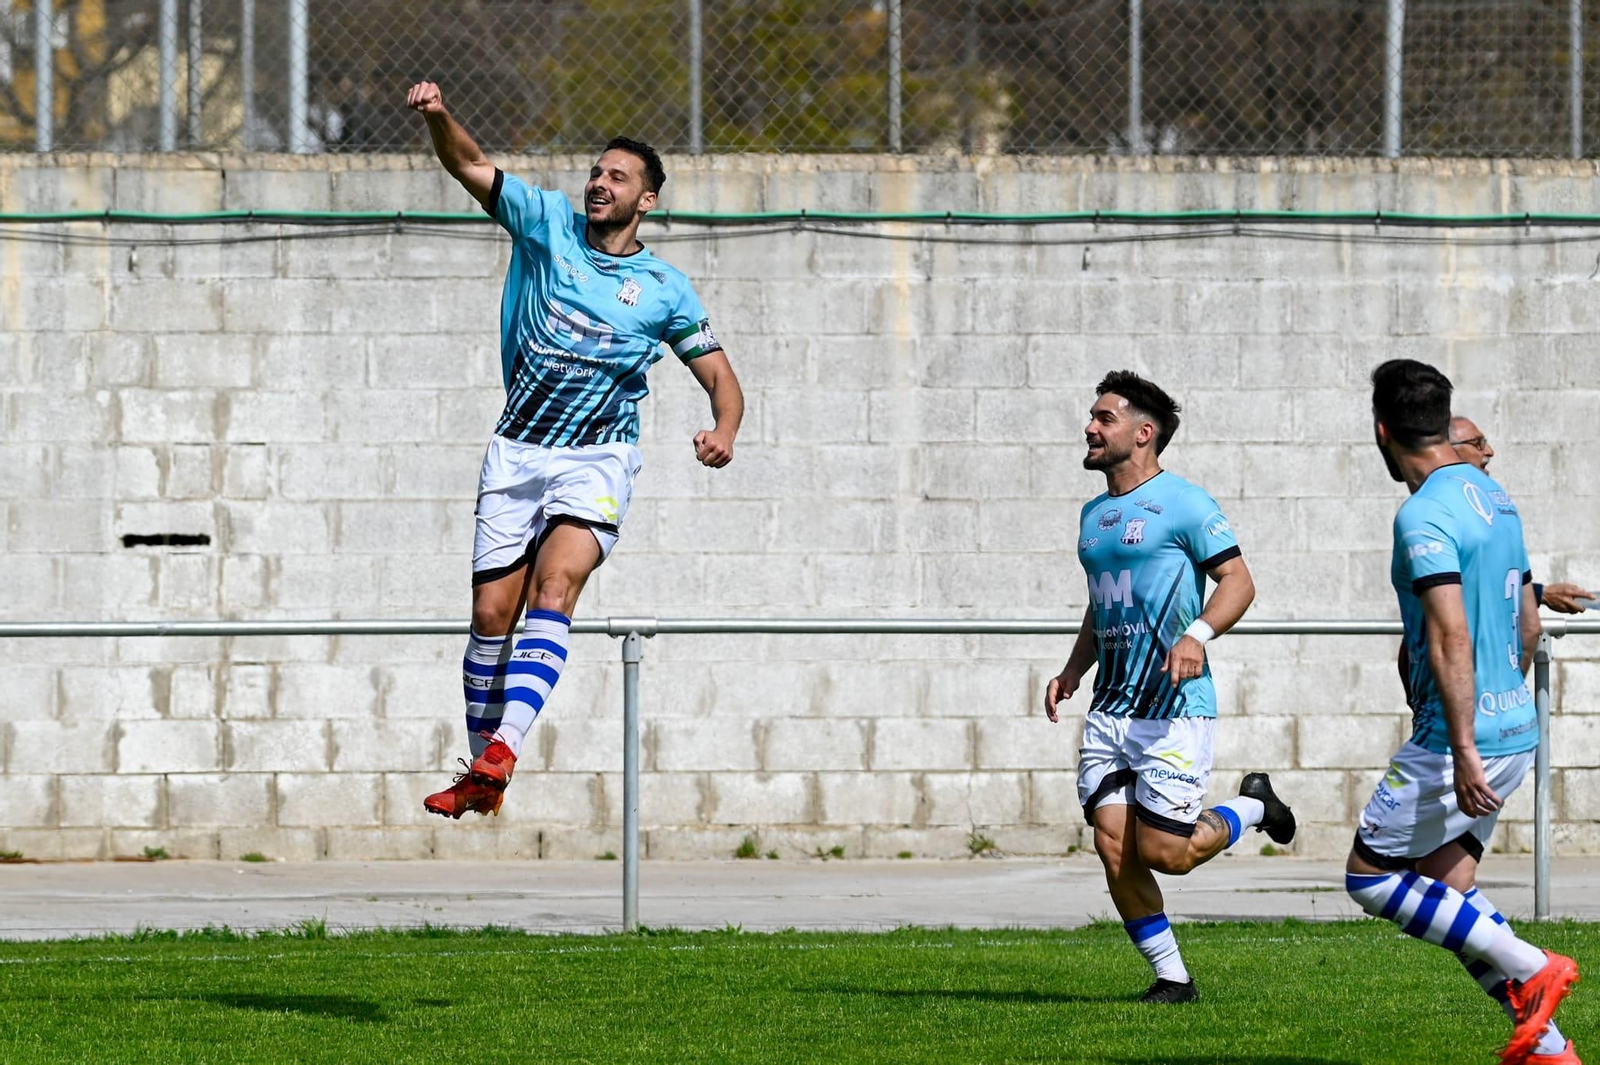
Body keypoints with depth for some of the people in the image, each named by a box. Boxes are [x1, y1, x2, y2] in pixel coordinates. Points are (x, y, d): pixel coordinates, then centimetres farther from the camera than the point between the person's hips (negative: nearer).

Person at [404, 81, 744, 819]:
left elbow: (719, 376, 7)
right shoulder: (549, 225, 6)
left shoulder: (663, 290, 4)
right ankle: (482, 776, 13)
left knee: (555, 585, -25)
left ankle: (504, 745, -37)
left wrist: (724, 432, -15)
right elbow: (470, 167, -3)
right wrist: (438, 118, -24)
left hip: (597, 460, -2)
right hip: (517, 453, 2)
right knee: (492, 613, 0)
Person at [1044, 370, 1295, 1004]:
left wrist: (1197, 634, -26)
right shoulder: (1094, 514, 17)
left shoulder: (1183, 504, -6)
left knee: (1164, 852, -10)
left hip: (1173, 707, -7)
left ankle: (1251, 807, 19)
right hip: (1109, 708, 7)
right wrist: (1073, 671, 14)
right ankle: (1171, 978, 7)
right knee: (1113, 846, -4)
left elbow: (1238, 581, -9)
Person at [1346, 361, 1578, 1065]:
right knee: (1443, 895, 14)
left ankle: (1528, 970, -6)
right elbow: (1527, 627, 21)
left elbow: (1452, 637, -25)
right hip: (1516, 726, 9)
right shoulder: (1494, 498, 13)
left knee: (1369, 875, 2)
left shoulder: (1424, 516, -17)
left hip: (1460, 735, -9)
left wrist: (1464, 751, -26)